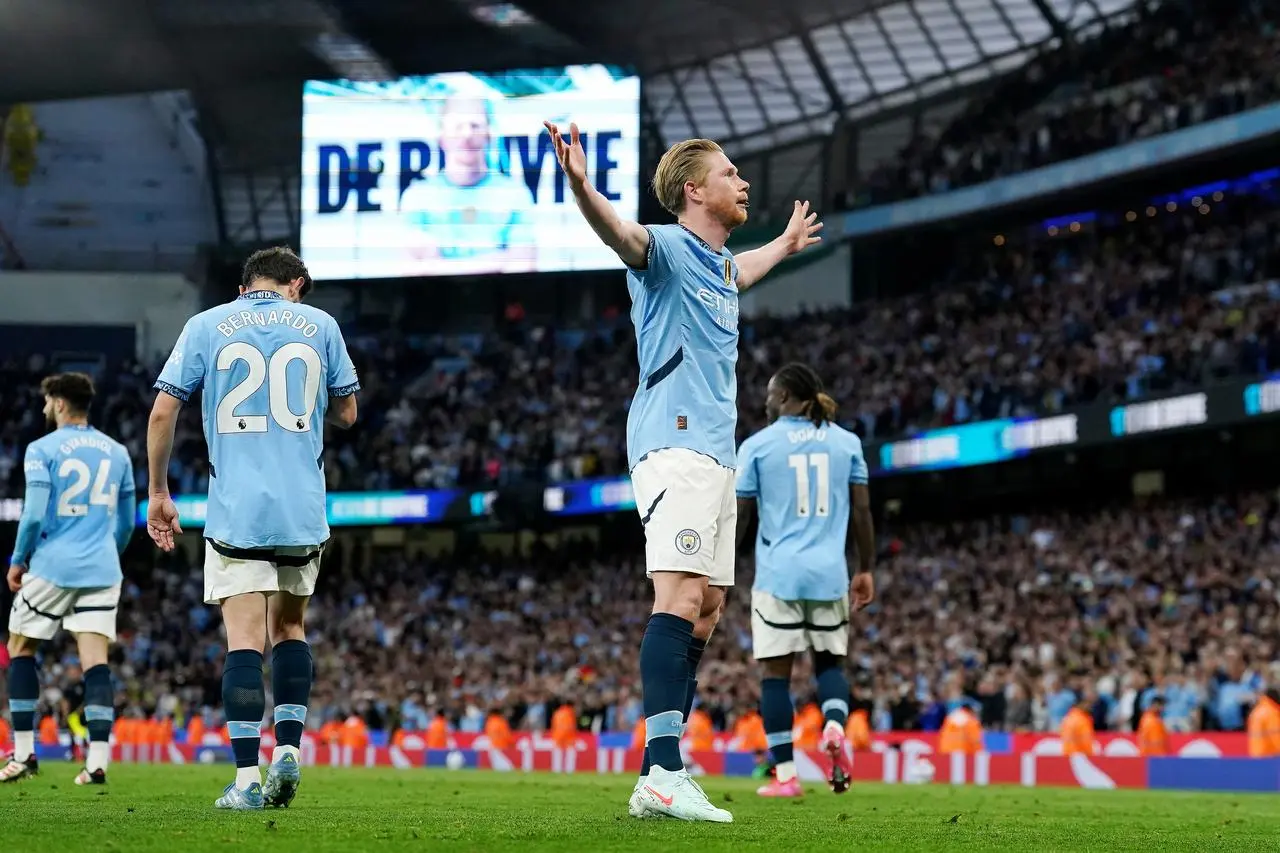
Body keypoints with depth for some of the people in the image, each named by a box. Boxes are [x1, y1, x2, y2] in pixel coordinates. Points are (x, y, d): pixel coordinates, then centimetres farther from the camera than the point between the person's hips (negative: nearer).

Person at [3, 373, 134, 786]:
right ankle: (97, 761, -13)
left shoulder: (42, 450, -4)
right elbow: (126, 523, 17)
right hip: (101, 571, 4)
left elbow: (34, 515, -11)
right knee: (96, 662, -2)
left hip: (52, 567, -3)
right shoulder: (116, 452, 11)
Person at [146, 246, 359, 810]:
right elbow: (346, 414, 13)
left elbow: (163, 412, 2)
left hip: (235, 509, -1)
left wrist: (158, 493, 10)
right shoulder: (319, 324, 8)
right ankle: (288, 750, 7)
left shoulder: (206, 325, 6)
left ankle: (247, 778, -10)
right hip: (303, 510, 2)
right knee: (289, 627, 18)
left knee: (244, 640, -4)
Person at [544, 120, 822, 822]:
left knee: (705, 610, 6)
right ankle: (663, 773, -29)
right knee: (681, 598, -20)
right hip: (674, 445, -10)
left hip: (715, 451, 10)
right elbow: (620, 234, -30)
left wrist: (786, 243, 65)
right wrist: (580, 187, -50)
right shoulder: (667, 248, -6)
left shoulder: (719, 263, 21)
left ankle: (661, 777, 6)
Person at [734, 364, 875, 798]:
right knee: (830, 661, 16)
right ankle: (835, 727, -14)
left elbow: (737, 516, 1)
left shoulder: (757, 445, 0)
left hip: (778, 574, -2)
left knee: (776, 671, 3)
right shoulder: (846, 441, 7)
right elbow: (862, 510, 6)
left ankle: (786, 774, 0)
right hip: (830, 573, 3)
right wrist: (866, 569, 14)